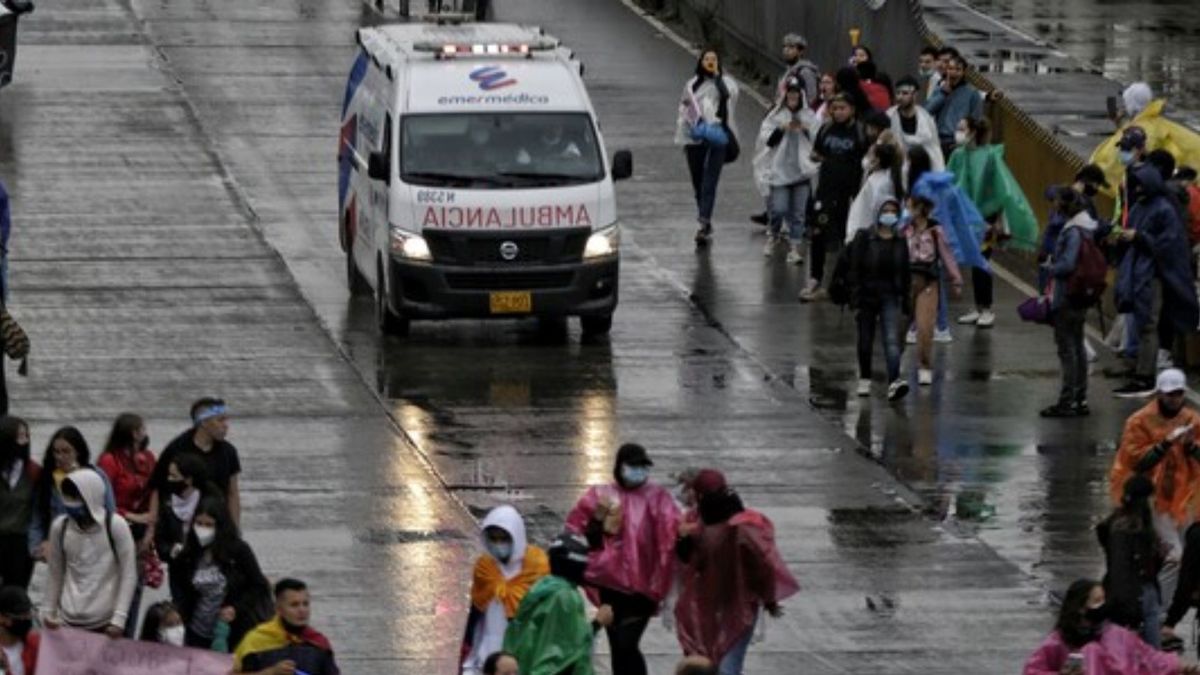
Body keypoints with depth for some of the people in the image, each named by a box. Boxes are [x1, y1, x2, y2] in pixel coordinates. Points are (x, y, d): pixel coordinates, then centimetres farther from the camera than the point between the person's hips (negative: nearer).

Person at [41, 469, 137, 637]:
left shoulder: (115, 526, -8)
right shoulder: (60, 527, 2)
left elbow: (129, 575, -6)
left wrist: (119, 619, -11)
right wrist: (48, 612, 10)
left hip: (105, 623, -3)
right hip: (69, 621, 3)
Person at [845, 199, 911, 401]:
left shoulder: (900, 243, 6)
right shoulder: (864, 238, -4)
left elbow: (905, 275, 11)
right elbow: (854, 270, -6)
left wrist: (906, 304, 11)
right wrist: (856, 300, -12)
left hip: (890, 296, 1)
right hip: (867, 294, -1)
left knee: (892, 339, -15)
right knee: (865, 341, 11)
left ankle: (894, 383, -26)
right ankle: (864, 380, 29)